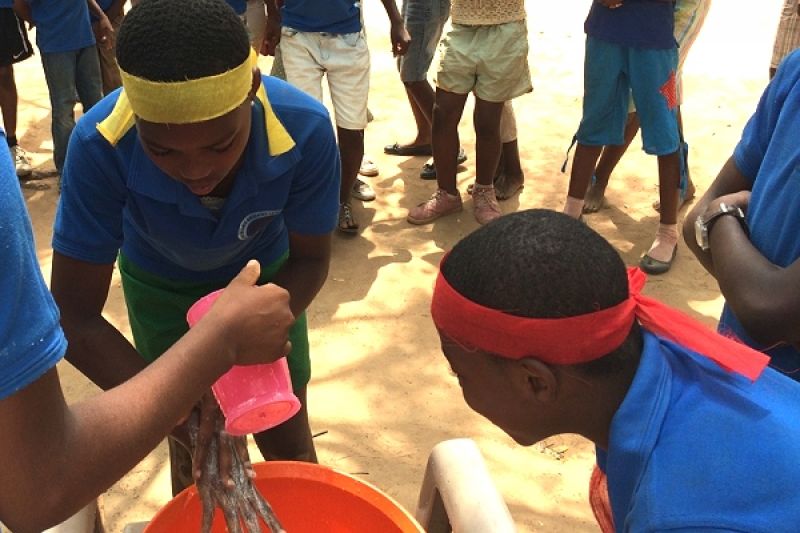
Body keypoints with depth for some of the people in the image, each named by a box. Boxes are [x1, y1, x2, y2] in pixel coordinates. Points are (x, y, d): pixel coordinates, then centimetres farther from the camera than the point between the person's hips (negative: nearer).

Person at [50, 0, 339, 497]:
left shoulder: (304, 128, -37)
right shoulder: (100, 144, -37)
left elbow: (309, 259, -19)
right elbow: (75, 316, -30)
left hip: (264, 274, 1)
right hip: (162, 283, 0)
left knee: (287, 441, 10)